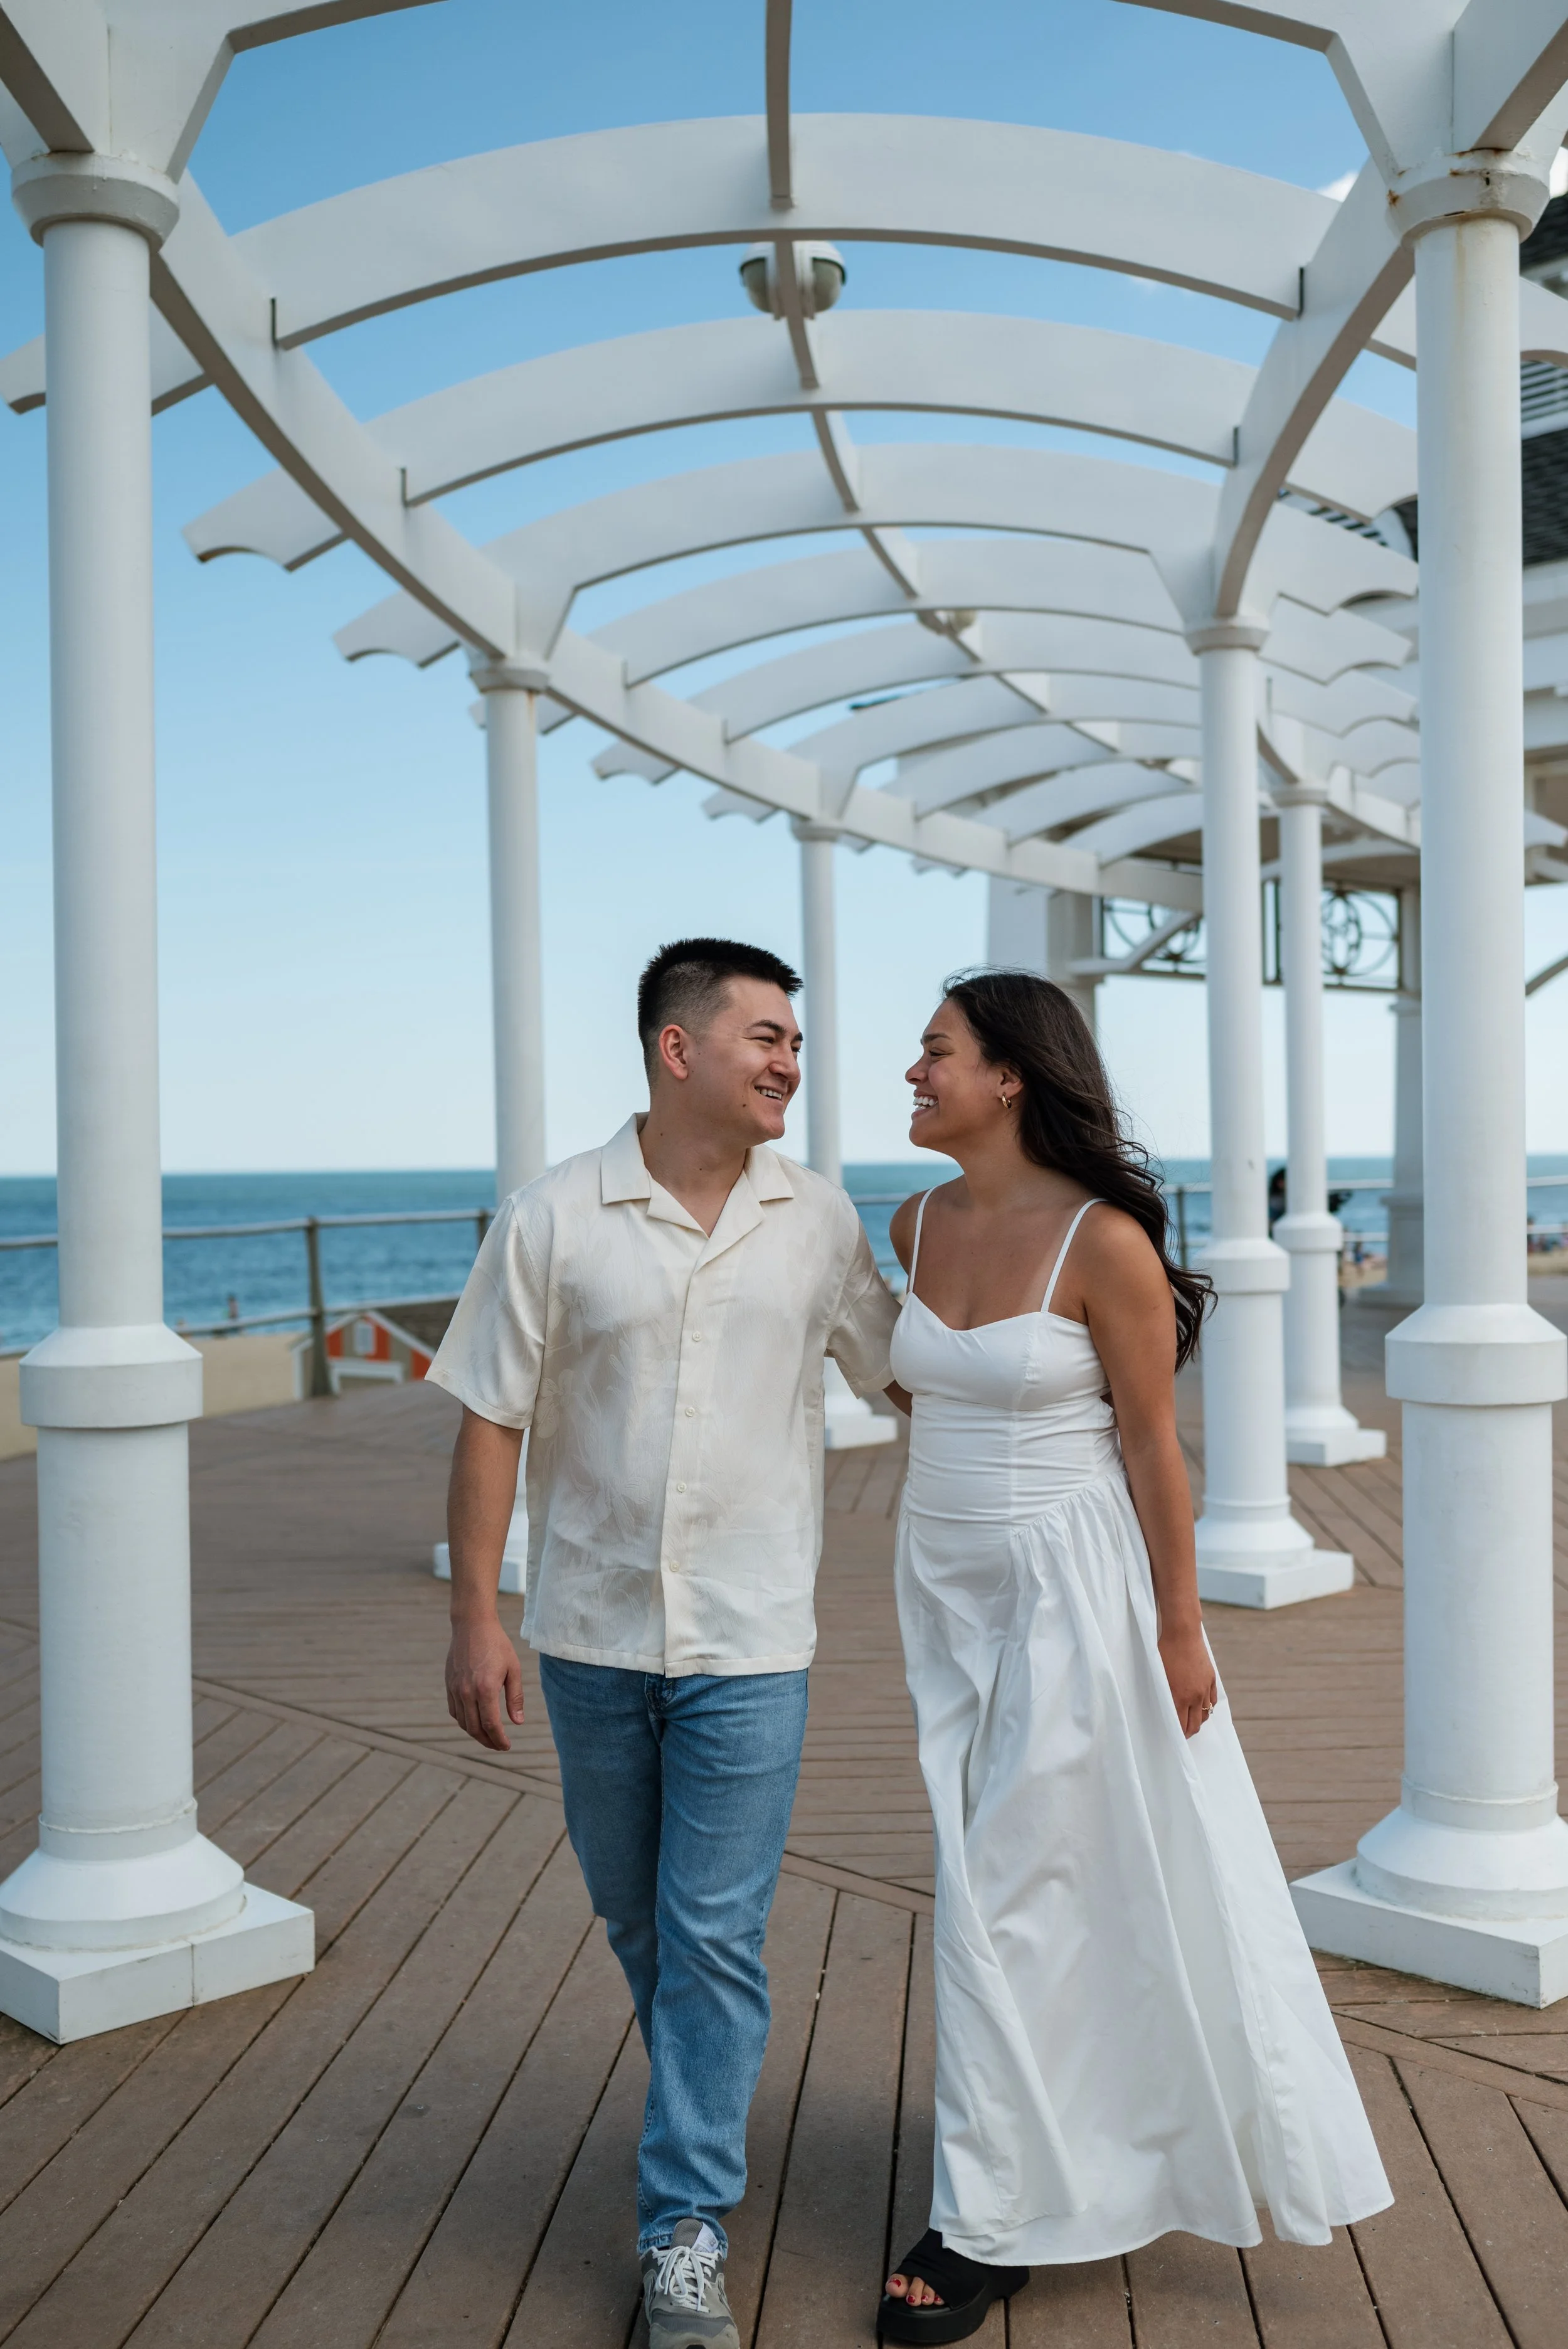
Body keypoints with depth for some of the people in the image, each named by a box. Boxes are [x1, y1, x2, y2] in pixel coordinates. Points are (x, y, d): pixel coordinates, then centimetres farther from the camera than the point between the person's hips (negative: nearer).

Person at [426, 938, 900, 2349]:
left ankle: (687, 2229, 14)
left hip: (749, 1644, 0)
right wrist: (475, 1617, -7)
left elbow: (905, 1365, 11)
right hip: (593, 1634, 1)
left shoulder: (821, 1223, -1)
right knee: (635, 1921, 17)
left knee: (715, 1935, 0)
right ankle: (707, 2115, 44)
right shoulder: (552, 1222, -6)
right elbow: (491, 1423, -5)